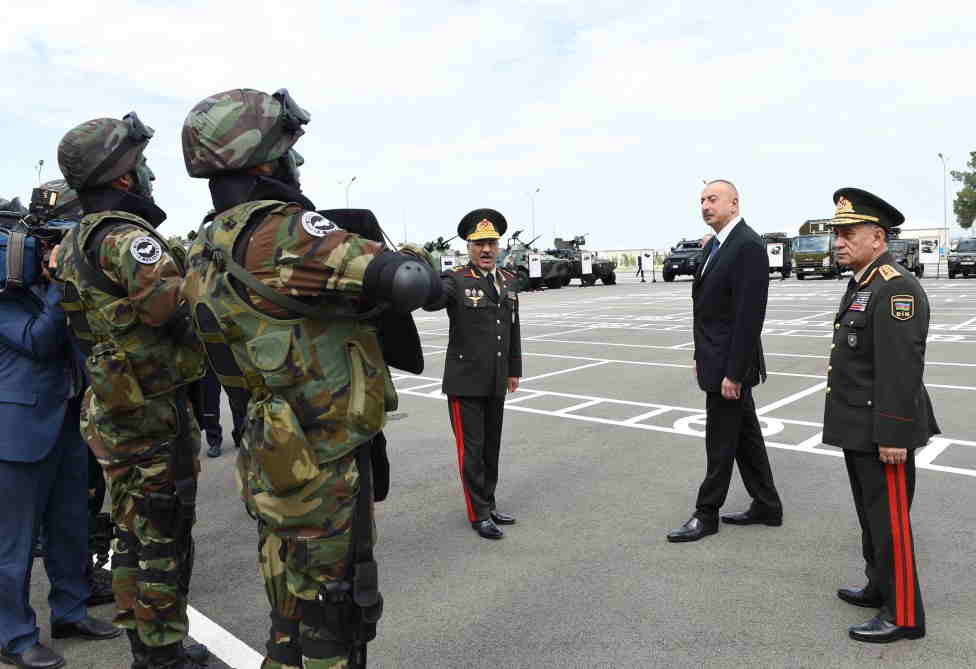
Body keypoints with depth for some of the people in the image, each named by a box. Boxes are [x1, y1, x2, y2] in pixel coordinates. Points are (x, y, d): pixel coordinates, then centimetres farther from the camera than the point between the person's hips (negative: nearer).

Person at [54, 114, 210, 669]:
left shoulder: (76, 240, 12)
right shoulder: (124, 235, -18)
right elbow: (171, 301, -29)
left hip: (113, 412, 10)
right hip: (154, 414, -9)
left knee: (132, 532, 18)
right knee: (164, 538, 3)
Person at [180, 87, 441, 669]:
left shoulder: (209, 250, 7)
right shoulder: (277, 230, -22)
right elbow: (405, 281, -28)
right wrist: (416, 262, -4)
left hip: (275, 466, 9)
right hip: (325, 471, -9)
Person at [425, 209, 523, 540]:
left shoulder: (508, 280, 9)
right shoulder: (456, 280, -9)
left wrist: (514, 369, 16)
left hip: (496, 382, 6)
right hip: (465, 382, -5)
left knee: (491, 446, 15)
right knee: (471, 448, 3)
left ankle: (488, 504, 30)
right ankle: (478, 514, 16)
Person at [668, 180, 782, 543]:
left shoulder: (748, 245, -18)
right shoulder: (715, 244, 12)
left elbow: (749, 315, -22)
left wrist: (733, 373, -22)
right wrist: (701, 357, 15)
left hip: (730, 363, -9)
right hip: (716, 359, 9)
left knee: (721, 441, 2)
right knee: (745, 435, 16)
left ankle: (707, 514, 16)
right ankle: (767, 507, 28)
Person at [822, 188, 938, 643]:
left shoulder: (896, 288, -19)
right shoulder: (862, 285, 12)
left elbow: (902, 368, -24)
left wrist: (893, 435, -24)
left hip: (882, 431, -10)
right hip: (859, 428, 10)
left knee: (889, 520, 1)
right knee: (871, 514, 20)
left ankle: (903, 614, 14)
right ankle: (880, 588, 36)